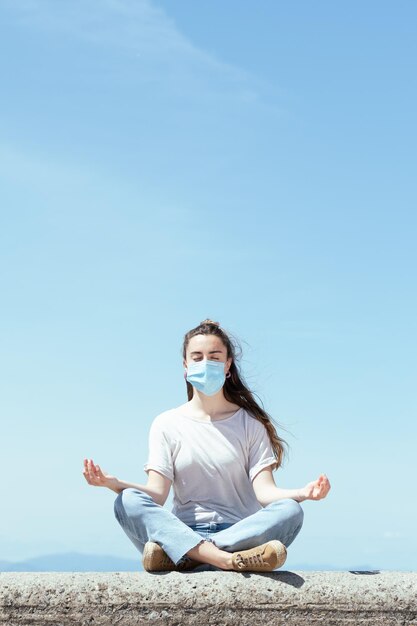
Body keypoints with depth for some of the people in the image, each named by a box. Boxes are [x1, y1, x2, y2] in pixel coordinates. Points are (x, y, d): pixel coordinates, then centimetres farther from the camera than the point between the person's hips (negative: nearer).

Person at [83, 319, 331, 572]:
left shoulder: (250, 423, 10)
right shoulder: (167, 424, 11)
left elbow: (264, 490, -2)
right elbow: (157, 493, -1)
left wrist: (302, 493, -24)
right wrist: (113, 483, -20)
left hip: (242, 533, 0)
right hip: (183, 531, 0)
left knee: (290, 510, -28)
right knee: (128, 501, -26)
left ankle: (177, 556, -37)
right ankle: (228, 560, -45)